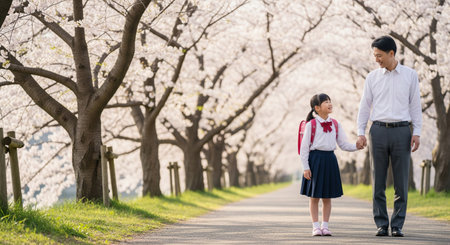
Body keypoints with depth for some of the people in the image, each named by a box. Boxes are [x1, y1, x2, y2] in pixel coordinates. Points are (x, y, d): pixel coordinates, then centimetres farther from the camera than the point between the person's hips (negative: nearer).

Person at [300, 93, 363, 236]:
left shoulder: (335, 125, 9)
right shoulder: (311, 125, -5)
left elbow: (344, 145, 10)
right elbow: (304, 147, -5)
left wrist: (357, 146, -8)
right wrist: (305, 167, -9)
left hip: (330, 160, 4)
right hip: (315, 159, -4)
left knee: (327, 197, 7)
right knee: (314, 196, 1)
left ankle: (325, 226, 14)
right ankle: (316, 226, 7)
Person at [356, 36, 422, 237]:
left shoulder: (410, 75, 6)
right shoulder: (372, 77, 8)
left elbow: (415, 105, 6)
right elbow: (364, 106, 9)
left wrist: (416, 133, -2)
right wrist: (360, 133, 0)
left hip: (401, 131, -1)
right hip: (378, 130, 1)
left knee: (401, 182, -1)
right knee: (378, 182, 1)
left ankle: (397, 225, 4)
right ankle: (381, 225, 7)